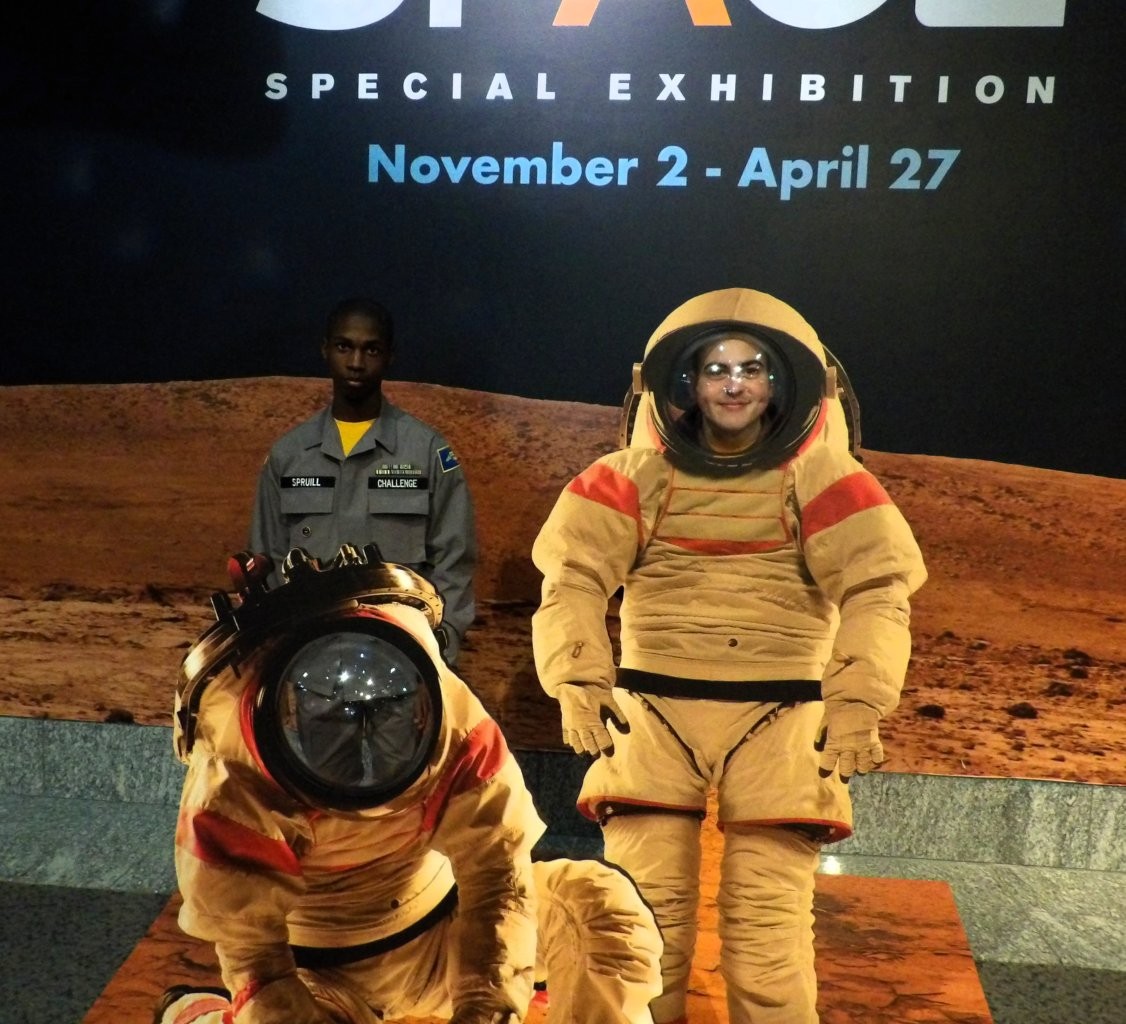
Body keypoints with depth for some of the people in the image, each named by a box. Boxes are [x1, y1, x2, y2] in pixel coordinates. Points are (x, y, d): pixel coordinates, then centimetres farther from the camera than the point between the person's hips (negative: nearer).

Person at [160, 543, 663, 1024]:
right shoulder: (232, 786, -28)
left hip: (440, 930, 2)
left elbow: (497, 877, -24)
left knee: (600, 904, -16)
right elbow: (254, 952, -20)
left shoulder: (452, 720, -26)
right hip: (320, 971, -1)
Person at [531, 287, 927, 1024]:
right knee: (646, 929, 2)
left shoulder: (821, 477, 3)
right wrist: (579, 681, -22)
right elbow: (573, 576, -5)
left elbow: (877, 591, -7)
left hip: (779, 725, -1)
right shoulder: (639, 475, 6)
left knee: (770, 936, 0)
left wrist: (859, 703, -23)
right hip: (654, 717, 1)